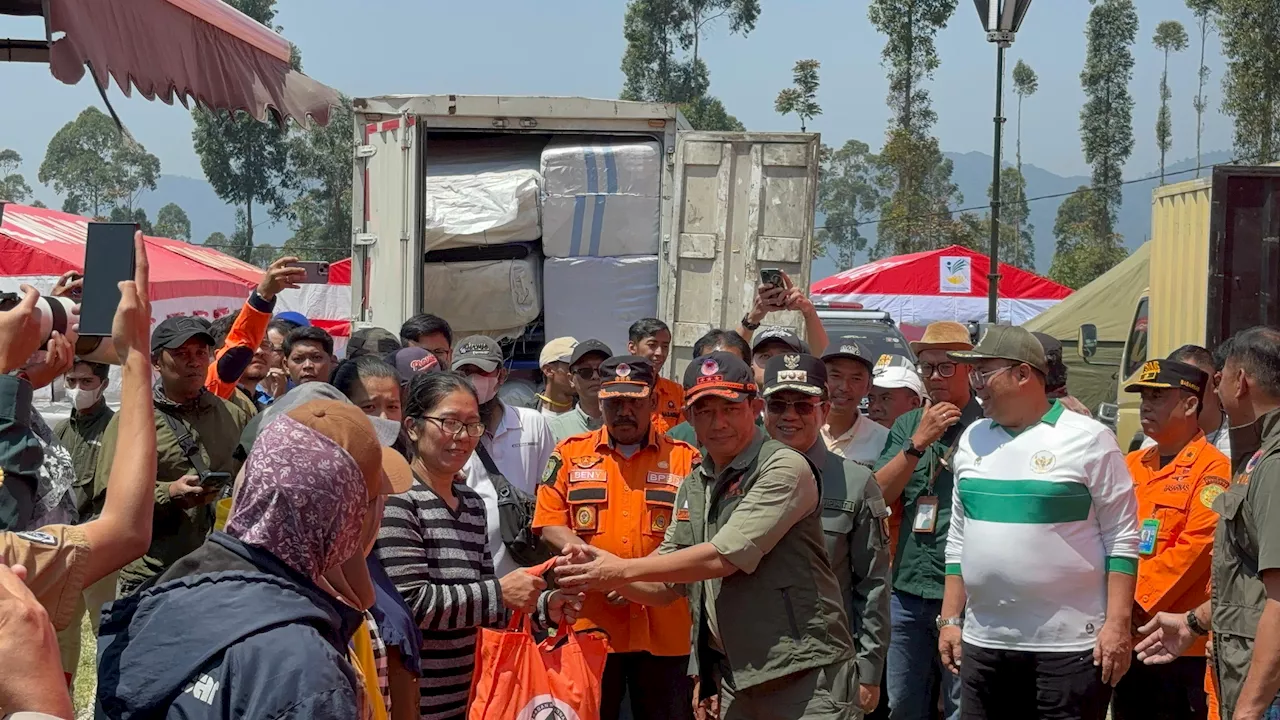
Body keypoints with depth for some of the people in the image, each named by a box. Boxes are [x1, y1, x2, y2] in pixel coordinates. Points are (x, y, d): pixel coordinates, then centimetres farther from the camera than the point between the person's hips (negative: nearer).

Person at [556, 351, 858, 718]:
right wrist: (602, 570, -4)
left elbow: (723, 557, -20)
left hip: (804, 674, -7)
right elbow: (666, 585, 15)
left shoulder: (785, 468, -12)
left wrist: (623, 570, -15)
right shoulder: (692, 487, 12)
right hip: (736, 678, 7)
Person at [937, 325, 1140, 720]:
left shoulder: (1087, 439, -5)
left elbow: (1122, 538, -6)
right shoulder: (972, 440, 11)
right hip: (983, 643, 6)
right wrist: (950, 619, 13)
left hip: (1069, 646, -5)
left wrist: (1118, 624, -12)